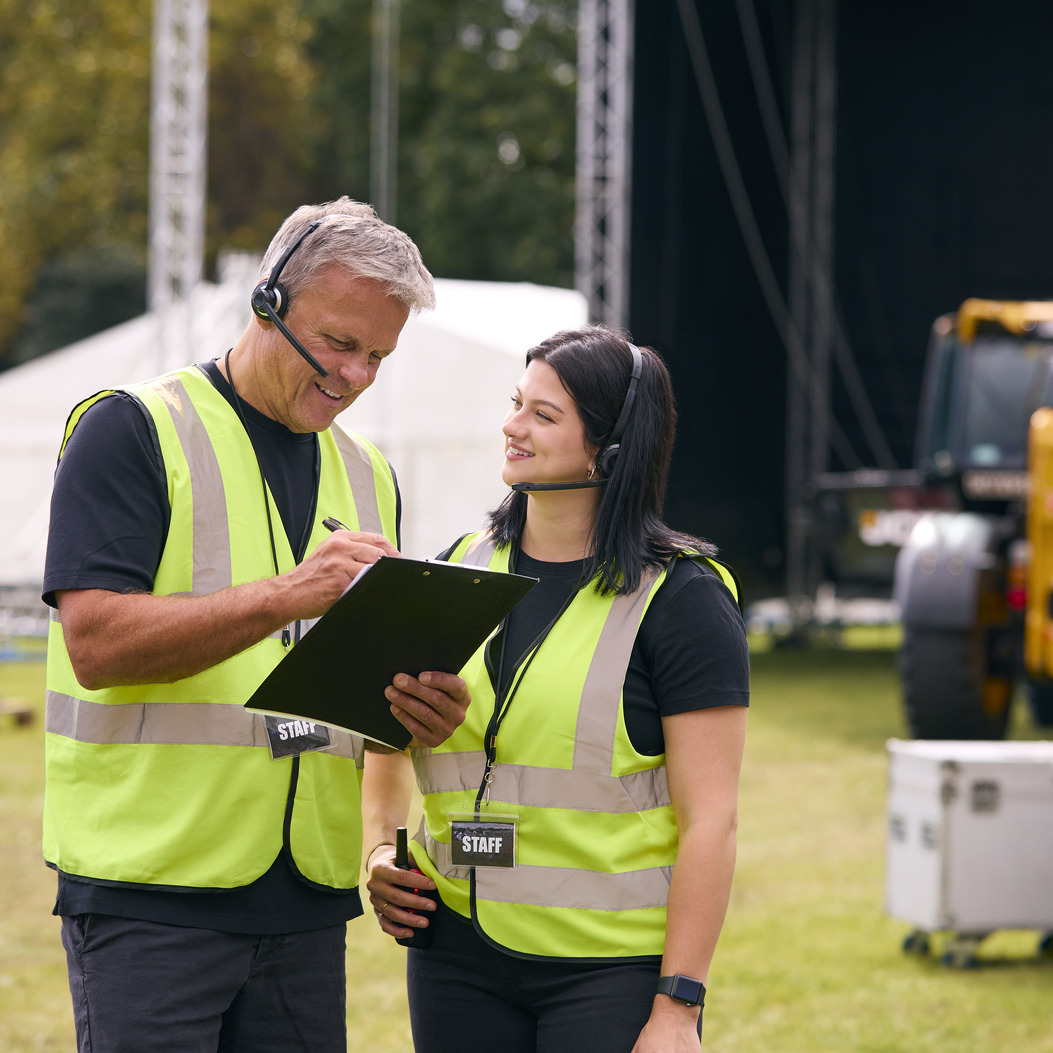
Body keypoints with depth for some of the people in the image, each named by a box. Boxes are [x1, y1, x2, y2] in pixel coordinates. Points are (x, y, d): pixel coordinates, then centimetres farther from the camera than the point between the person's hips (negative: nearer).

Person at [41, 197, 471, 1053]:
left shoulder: (368, 477, 17)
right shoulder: (131, 431, -3)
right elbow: (97, 642, -15)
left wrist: (416, 711, -2)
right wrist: (285, 595, -24)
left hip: (308, 900, 6)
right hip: (149, 886, -6)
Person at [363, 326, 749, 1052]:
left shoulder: (680, 597, -6)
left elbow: (709, 821, -9)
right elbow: (386, 736, 23)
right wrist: (379, 851, 4)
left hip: (613, 969, -5)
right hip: (458, 957, 5)